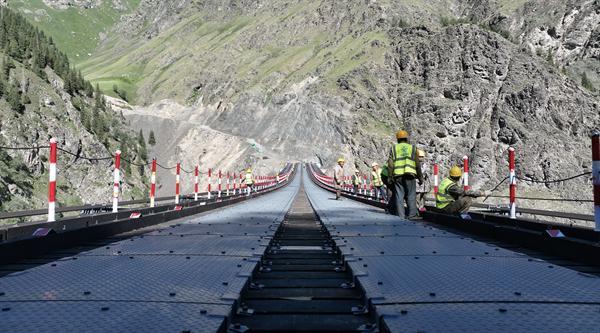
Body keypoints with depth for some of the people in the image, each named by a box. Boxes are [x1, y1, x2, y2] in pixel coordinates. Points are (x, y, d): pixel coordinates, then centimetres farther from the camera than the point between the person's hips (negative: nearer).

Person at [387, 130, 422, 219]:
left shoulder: (393, 148, 12)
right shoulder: (412, 148, 11)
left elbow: (390, 164, 0)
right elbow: (418, 165, 7)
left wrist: (390, 176, 2)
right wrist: (420, 177, 12)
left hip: (397, 175, 1)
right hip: (410, 175, -1)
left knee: (399, 197, 3)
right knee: (411, 197, 4)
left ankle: (400, 217, 1)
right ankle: (412, 216, 0)